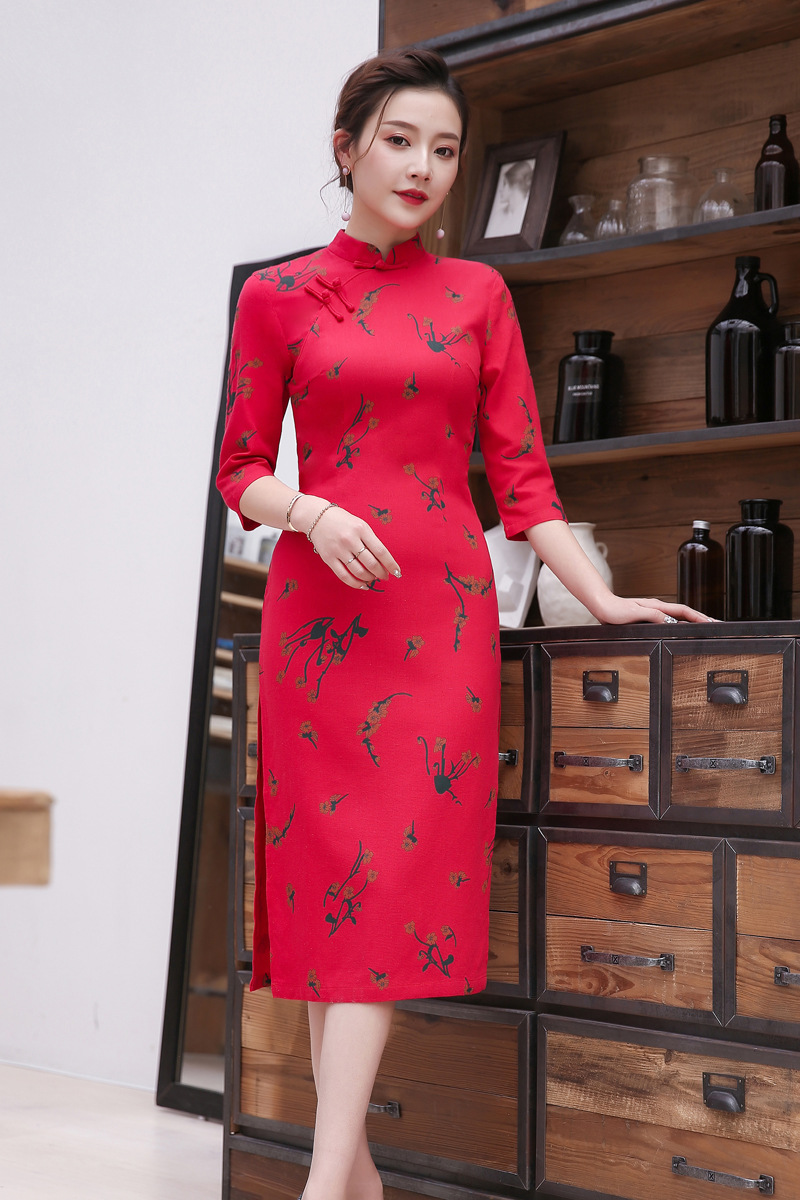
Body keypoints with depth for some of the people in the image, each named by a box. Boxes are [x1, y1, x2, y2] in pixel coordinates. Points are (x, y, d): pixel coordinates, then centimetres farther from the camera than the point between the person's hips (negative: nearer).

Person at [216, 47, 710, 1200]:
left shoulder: (478, 294, 11)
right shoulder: (278, 296, 7)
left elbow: (521, 473, 9)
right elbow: (242, 473, 6)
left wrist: (604, 598, 0)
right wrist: (311, 511, -14)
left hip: (443, 607, 1)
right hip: (319, 605, 0)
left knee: (400, 868, -9)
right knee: (327, 864, -2)